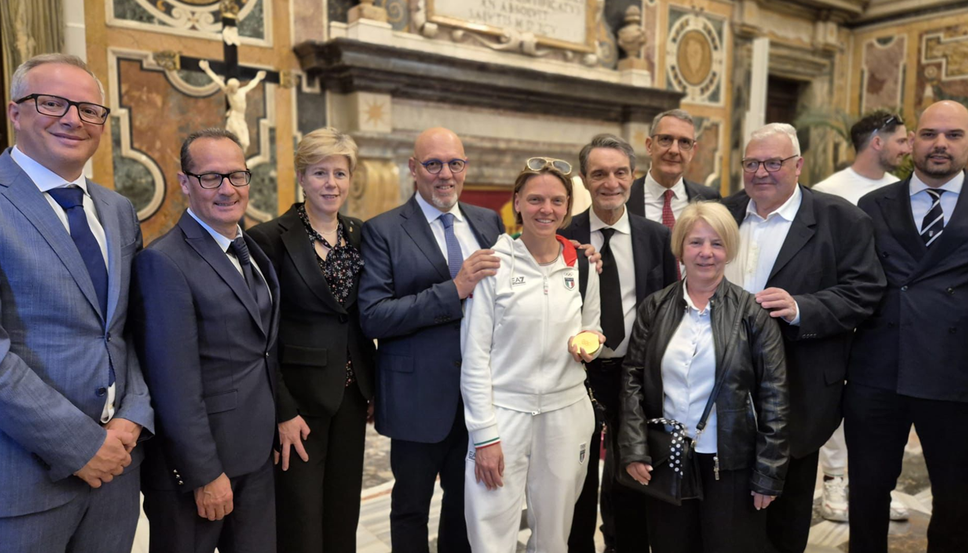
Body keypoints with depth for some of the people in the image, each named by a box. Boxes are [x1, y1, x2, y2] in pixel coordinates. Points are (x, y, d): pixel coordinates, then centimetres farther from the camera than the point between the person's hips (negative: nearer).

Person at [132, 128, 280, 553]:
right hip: (197, 460, -7)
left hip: (256, 453, 7)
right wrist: (205, 474, -17)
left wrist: (282, 420, 11)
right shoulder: (164, 262, -18)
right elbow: (175, 385, -20)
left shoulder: (254, 250, 8)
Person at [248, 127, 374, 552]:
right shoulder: (270, 238, -10)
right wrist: (282, 412, -14)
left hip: (351, 394, 5)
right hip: (298, 398, -5)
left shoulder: (360, 234, 6)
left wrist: (372, 388, 5)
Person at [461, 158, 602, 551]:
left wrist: (589, 343, -6)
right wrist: (484, 435, -10)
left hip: (566, 412, 4)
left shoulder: (582, 265, 5)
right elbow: (474, 356, -6)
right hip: (503, 412, -3)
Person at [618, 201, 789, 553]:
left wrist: (769, 473, -6)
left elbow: (774, 395, -5)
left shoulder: (752, 311, -5)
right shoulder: (655, 307, 1)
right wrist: (634, 449, -6)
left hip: (730, 465, -2)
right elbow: (633, 379, 2)